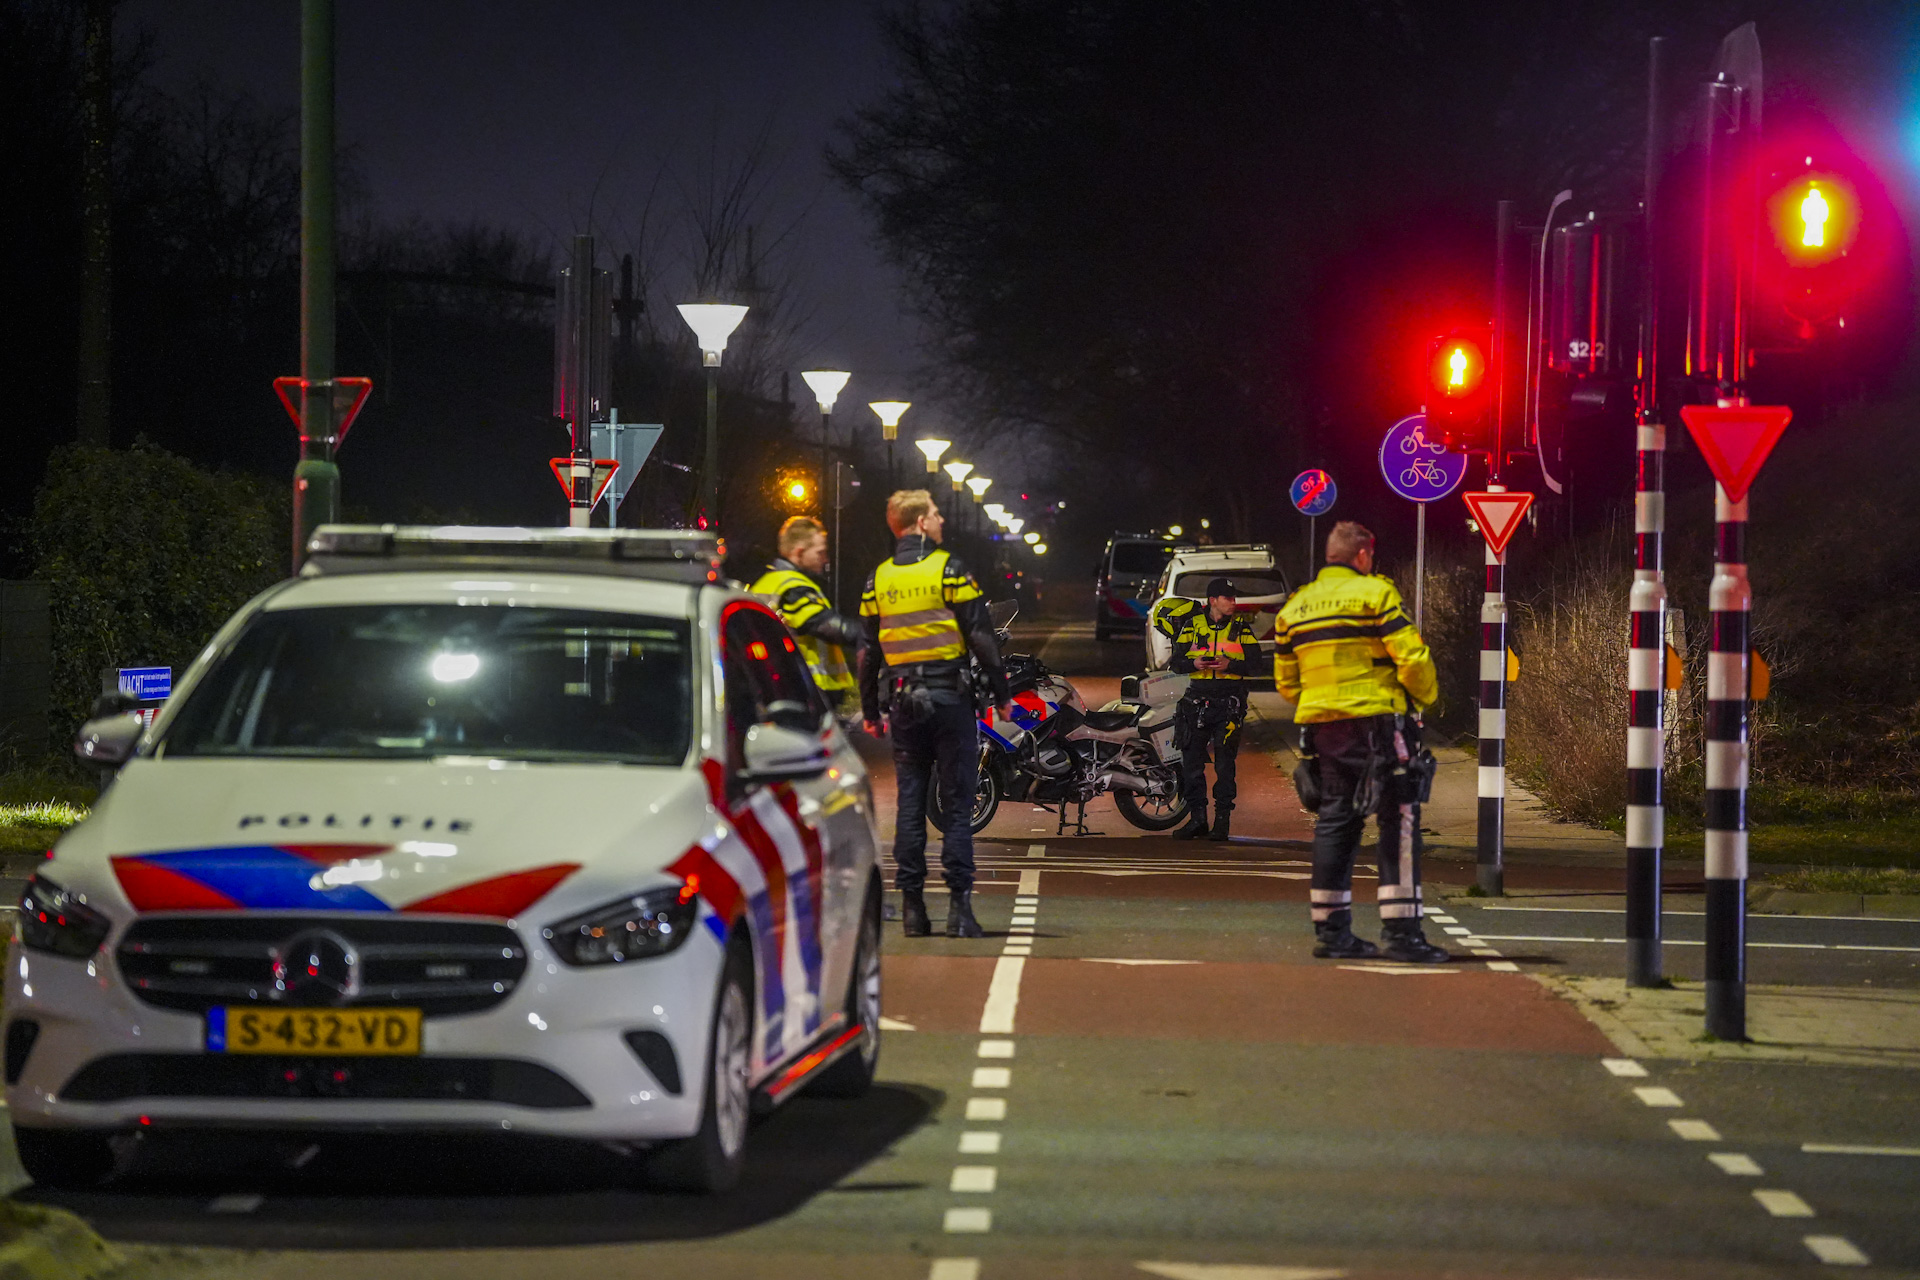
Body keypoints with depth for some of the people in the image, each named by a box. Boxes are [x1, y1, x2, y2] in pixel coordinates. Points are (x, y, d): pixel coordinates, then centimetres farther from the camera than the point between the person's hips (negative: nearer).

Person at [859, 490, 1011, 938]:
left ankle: (912, 907, 3)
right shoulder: (949, 569, -5)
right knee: (957, 802, -1)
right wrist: (1001, 695, 0)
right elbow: (981, 638, -7)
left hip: (903, 701, 4)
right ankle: (959, 906, -6)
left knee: (910, 803, 6)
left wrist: (871, 711, 19)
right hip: (950, 698, -4)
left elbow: (869, 652, 11)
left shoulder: (878, 579, 8)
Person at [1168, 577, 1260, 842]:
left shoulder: (1241, 627, 5)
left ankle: (1223, 820, 0)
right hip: (1196, 702, 2)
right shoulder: (1193, 625, 7)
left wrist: (1230, 665, -17)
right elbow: (1176, 662, 5)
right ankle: (1197, 818, 10)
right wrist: (1193, 664, -16)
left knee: (1225, 764, -5)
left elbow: (1255, 664, -1)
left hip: (1229, 703, -2)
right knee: (1191, 762, 2)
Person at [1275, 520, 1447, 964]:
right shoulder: (1375, 593, -6)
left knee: (1335, 823, 12)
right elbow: (1411, 656, -12)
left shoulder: (1295, 606, 15)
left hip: (1320, 726, 7)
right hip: (1376, 723, -7)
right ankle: (1401, 930, -11)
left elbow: (1286, 681, 18)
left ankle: (1331, 930, 12)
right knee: (1399, 823, -4)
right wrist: (1425, 696, 4)